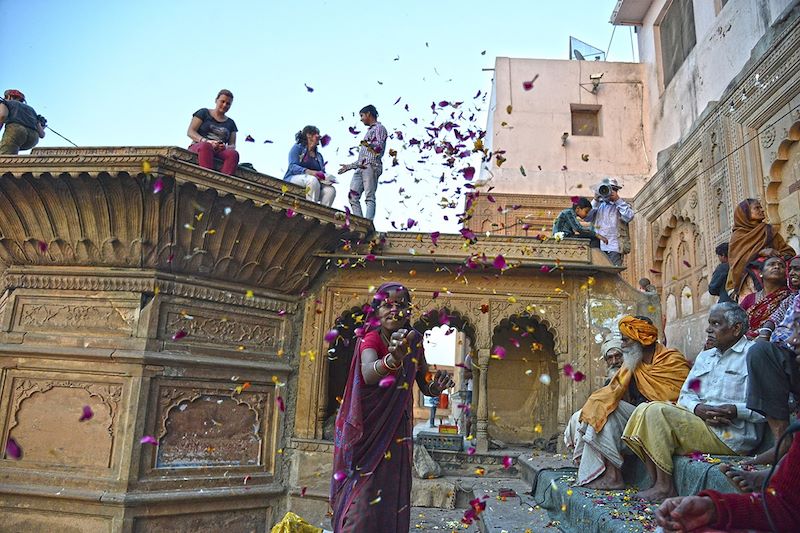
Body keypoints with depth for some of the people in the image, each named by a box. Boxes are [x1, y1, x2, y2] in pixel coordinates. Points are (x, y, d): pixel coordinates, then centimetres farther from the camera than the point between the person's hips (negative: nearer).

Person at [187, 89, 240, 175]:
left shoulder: (230, 123, 24)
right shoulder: (203, 113, 16)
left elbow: (232, 145, 16)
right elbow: (190, 132, 5)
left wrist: (226, 147, -11)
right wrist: (207, 141, -14)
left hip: (219, 152, 2)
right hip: (198, 147, -2)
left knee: (234, 154, -34)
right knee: (206, 146, -41)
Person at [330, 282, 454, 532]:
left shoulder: (413, 340, -1)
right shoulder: (370, 339, -13)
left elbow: (425, 387, 6)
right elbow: (368, 374, -36)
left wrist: (437, 386, -18)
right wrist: (393, 359, -57)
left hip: (397, 430, 4)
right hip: (368, 429, -4)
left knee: (393, 499, 9)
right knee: (363, 498, -6)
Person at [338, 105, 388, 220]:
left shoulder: (379, 128, 9)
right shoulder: (369, 131, 34)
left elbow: (380, 147, -10)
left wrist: (369, 145, -27)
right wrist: (349, 166, 31)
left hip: (371, 166, -9)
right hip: (360, 168, 9)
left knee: (369, 197, -17)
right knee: (353, 196, -5)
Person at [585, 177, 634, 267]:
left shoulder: (622, 204, 13)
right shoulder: (598, 205, 20)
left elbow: (629, 217, -7)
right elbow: (587, 217, 4)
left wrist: (617, 200, -4)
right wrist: (595, 200, 1)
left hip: (614, 247, -2)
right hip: (598, 247, 2)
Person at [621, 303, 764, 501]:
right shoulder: (704, 356, 23)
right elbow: (685, 395, 15)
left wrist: (735, 410, -22)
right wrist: (698, 408, -6)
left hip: (732, 435, -8)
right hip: (698, 418, 8)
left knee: (657, 411, -23)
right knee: (644, 410, -10)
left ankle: (665, 487, -15)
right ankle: (658, 484, -12)